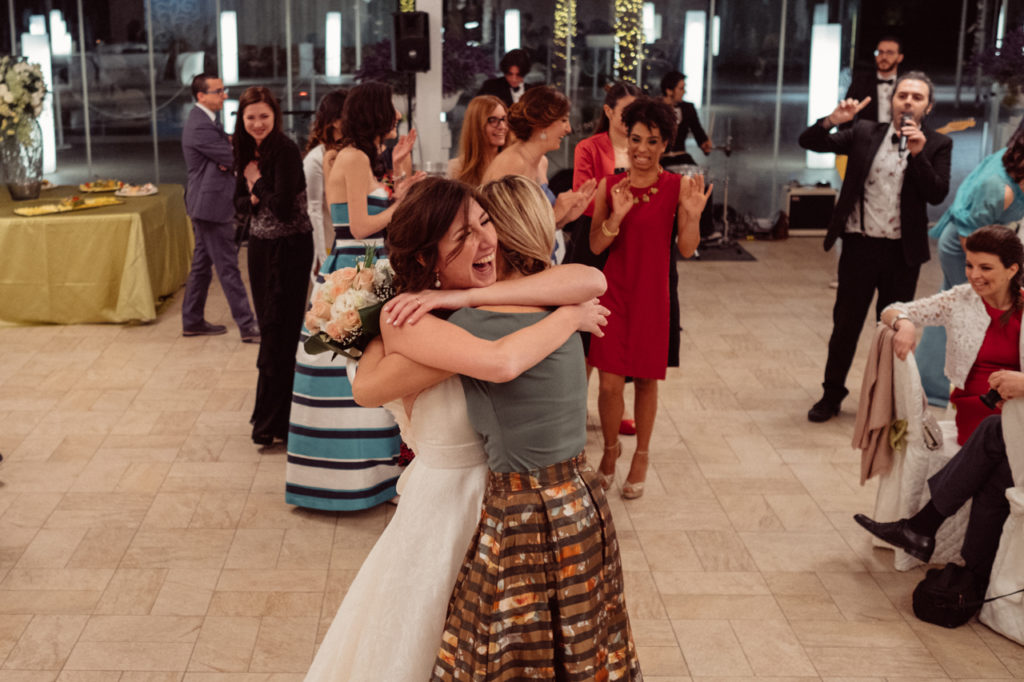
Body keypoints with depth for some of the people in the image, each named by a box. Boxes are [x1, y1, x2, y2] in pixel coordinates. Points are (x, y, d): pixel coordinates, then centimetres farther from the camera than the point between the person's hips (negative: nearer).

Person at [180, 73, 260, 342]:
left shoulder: (204, 121, 14)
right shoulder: (201, 127, -20)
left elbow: (227, 153, 11)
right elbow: (234, 158, -20)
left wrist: (230, 150, -11)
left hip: (206, 205, 11)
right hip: (211, 205, -11)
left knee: (202, 264, 16)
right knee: (228, 267, -6)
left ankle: (192, 321, 25)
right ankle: (248, 327, -3)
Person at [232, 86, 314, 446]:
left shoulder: (285, 151, -17)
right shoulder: (248, 153, 7)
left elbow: (283, 206, -23)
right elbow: (240, 202, 12)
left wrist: (258, 181, -10)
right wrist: (253, 198, -10)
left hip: (289, 247, -8)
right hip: (260, 245, 8)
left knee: (279, 329, -4)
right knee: (269, 325, 12)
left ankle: (270, 421, 2)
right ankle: (276, 414, 22)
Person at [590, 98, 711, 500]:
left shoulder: (678, 187, -4)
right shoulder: (610, 185, 0)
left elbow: (686, 250, -4)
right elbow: (596, 246, -2)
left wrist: (692, 214, -21)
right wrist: (617, 214, -17)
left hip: (653, 293, -1)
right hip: (614, 290, 1)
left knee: (646, 380, 10)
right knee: (609, 383, -2)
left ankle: (641, 456, 31)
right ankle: (610, 448, 26)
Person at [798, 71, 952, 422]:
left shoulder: (936, 145, 0)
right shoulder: (865, 134, 2)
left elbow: (937, 194, -12)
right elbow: (809, 141, -1)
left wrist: (918, 153, -21)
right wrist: (833, 120, -19)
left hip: (903, 252, 0)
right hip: (860, 245, 0)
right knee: (845, 324, 9)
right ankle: (832, 395, 23)